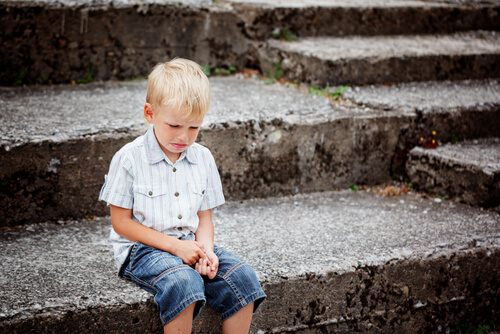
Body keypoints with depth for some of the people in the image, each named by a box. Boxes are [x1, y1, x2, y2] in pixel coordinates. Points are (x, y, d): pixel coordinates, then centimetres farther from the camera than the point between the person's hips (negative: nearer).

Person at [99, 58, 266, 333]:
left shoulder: (203, 158, 6)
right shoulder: (129, 159, -9)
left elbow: (204, 216, 11)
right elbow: (121, 221, -8)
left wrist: (205, 248, -12)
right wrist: (174, 246, -16)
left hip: (189, 244, 5)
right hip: (143, 248, -5)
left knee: (242, 277, -17)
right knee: (183, 282, -35)